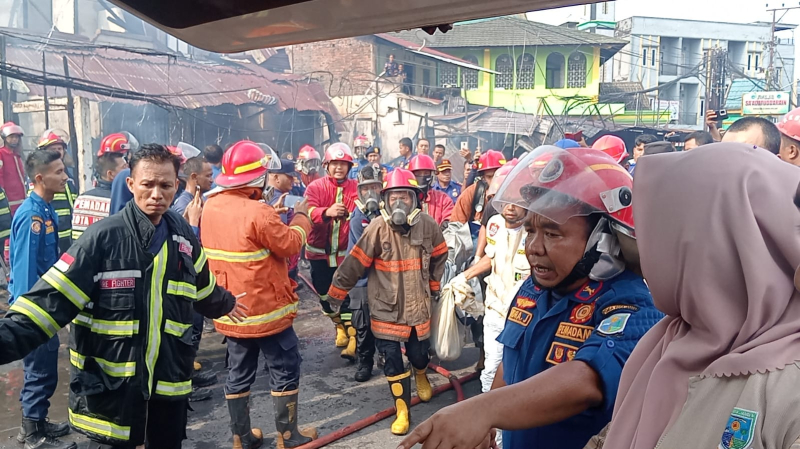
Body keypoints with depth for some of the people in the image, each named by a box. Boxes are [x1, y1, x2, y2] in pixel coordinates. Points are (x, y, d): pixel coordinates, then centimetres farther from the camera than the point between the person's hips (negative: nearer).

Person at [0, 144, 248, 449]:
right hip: (110, 384, -4)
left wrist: (226, 304, 38)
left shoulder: (183, 237, 2)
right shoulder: (103, 237, -14)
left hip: (168, 381, 5)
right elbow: (52, 300, -17)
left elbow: (203, 290, 21)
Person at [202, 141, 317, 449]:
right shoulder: (258, 213, -24)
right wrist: (301, 216, 1)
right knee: (285, 370, 9)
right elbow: (291, 244, -15)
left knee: (239, 373, 16)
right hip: (266, 309, -7)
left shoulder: (211, 206, 1)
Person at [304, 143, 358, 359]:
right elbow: (308, 211, -21)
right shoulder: (315, 187, -3)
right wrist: (326, 212, -41)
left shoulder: (355, 188, -2)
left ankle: (354, 336, 3)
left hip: (346, 252, -2)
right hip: (320, 252, 2)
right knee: (324, 293, 14)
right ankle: (340, 325, 37)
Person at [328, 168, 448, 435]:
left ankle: (421, 376, 50)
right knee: (392, 360, 1)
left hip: (418, 304, 2)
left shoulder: (427, 225, -8)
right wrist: (337, 291, -5)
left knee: (419, 353, 13)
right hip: (386, 306, -2)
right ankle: (402, 409, 19)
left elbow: (439, 255, 10)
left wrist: (434, 284, 18)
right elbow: (355, 263, -11)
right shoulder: (378, 228, -17)